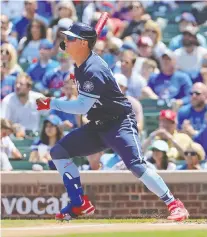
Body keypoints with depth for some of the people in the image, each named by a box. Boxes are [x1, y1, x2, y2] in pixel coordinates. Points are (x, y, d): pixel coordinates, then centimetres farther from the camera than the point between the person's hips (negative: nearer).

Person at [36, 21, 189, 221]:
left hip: (119, 122, -10)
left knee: (136, 165, -25)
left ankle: (174, 204, -18)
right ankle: (80, 204, 5)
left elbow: (82, 107, -26)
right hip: (97, 125, 10)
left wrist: (51, 104, -19)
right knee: (59, 152, 3)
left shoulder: (93, 71, -25)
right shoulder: (81, 64, 4)